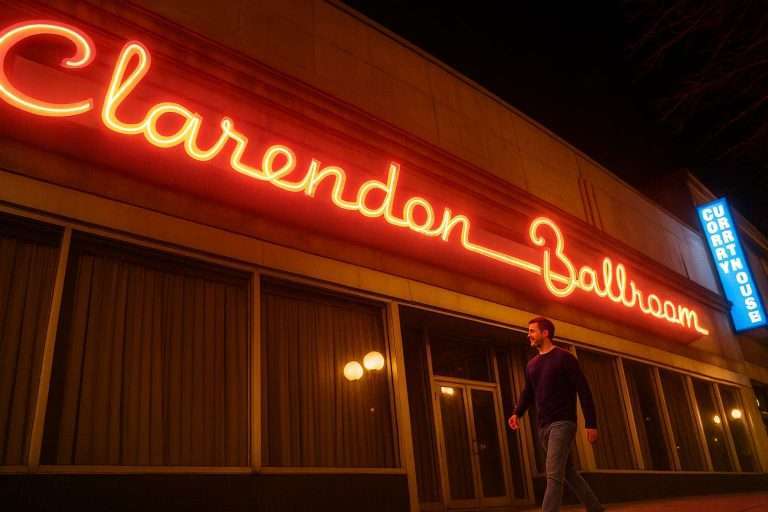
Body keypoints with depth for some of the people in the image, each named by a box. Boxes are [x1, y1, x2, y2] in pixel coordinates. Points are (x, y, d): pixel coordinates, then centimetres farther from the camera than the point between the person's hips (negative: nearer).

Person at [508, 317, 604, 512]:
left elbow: (584, 391, -7)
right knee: (568, 471, 15)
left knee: (553, 475, -15)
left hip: (563, 423, -7)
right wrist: (517, 413, 0)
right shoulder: (531, 365, 15)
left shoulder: (564, 358, -5)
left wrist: (591, 424, -13)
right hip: (543, 427, 7)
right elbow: (528, 393, 19)